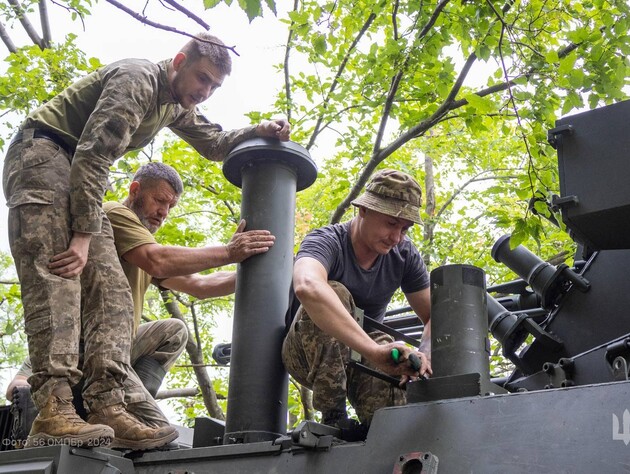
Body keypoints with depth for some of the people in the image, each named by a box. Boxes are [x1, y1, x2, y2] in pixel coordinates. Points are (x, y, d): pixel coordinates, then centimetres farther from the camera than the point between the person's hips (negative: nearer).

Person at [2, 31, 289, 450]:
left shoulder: (177, 105, 17)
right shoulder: (137, 80, -14)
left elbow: (214, 144, 28)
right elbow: (92, 155, -22)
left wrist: (259, 132, 7)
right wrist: (85, 234, -26)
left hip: (81, 180, 10)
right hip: (42, 156, -10)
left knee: (111, 291, -7)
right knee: (57, 277, -26)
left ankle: (109, 408, -18)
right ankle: (53, 409, -37)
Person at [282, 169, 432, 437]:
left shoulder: (405, 255, -8)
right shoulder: (326, 242, -26)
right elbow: (306, 287, -49)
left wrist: (424, 356, -29)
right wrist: (373, 350, -59)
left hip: (363, 359, 3)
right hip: (307, 354, -3)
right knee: (335, 293, -35)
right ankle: (332, 416, -28)